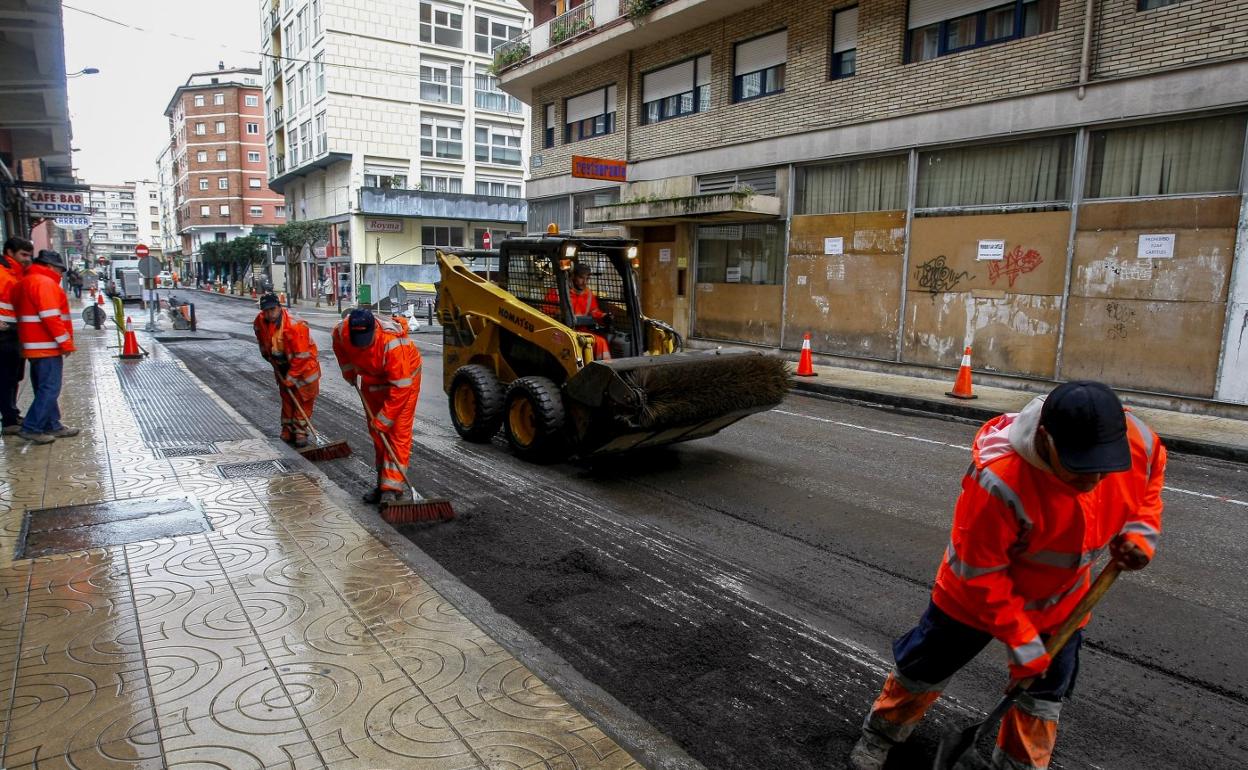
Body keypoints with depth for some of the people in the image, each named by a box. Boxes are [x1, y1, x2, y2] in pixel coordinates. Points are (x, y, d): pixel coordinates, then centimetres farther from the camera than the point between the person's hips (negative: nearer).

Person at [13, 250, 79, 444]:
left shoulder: (26, 282, 20)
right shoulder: (44, 282, -13)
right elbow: (50, 316, -22)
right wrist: (65, 342, -18)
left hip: (35, 346, 11)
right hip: (46, 346, -11)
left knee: (45, 389, 14)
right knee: (49, 389, -8)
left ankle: (53, 426, 20)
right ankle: (31, 428, -6)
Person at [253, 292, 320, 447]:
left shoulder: (294, 325, -32)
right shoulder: (260, 322, -12)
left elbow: (301, 355, -28)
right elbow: (263, 344, 11)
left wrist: (291, 377, -23)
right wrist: (271, 359, 11)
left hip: (304, 363, -5)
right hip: (282, 365, 6)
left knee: (303, 399, -3)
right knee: (286, 397, 12)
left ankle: (300, 431, 5)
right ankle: (287, 429, 22)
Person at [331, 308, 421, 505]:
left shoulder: (393, 343, -40)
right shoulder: (342, 330, -23)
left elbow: (400, 387, -34)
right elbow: (340, 348, 6)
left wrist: (383, 419, -29)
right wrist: (348, 370, 4)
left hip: (403, 377, -6)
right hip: (372, 379, 6)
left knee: (399, 432, -13)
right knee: (376, 433, 9)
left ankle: (391, 488, -12)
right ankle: (383, 483, 20)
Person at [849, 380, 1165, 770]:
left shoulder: (1139, 442, -24)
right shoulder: (999, 478, -41)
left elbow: (1149, 476, 4)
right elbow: (980, 572, -28)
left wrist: (1138, 531, -11)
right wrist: (1021, 641, -22)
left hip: (1061, 599, 4)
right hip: (978, 592, -4)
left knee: (1045, 694, 17)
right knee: (925, 668, 13)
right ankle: (881, 734, 38)